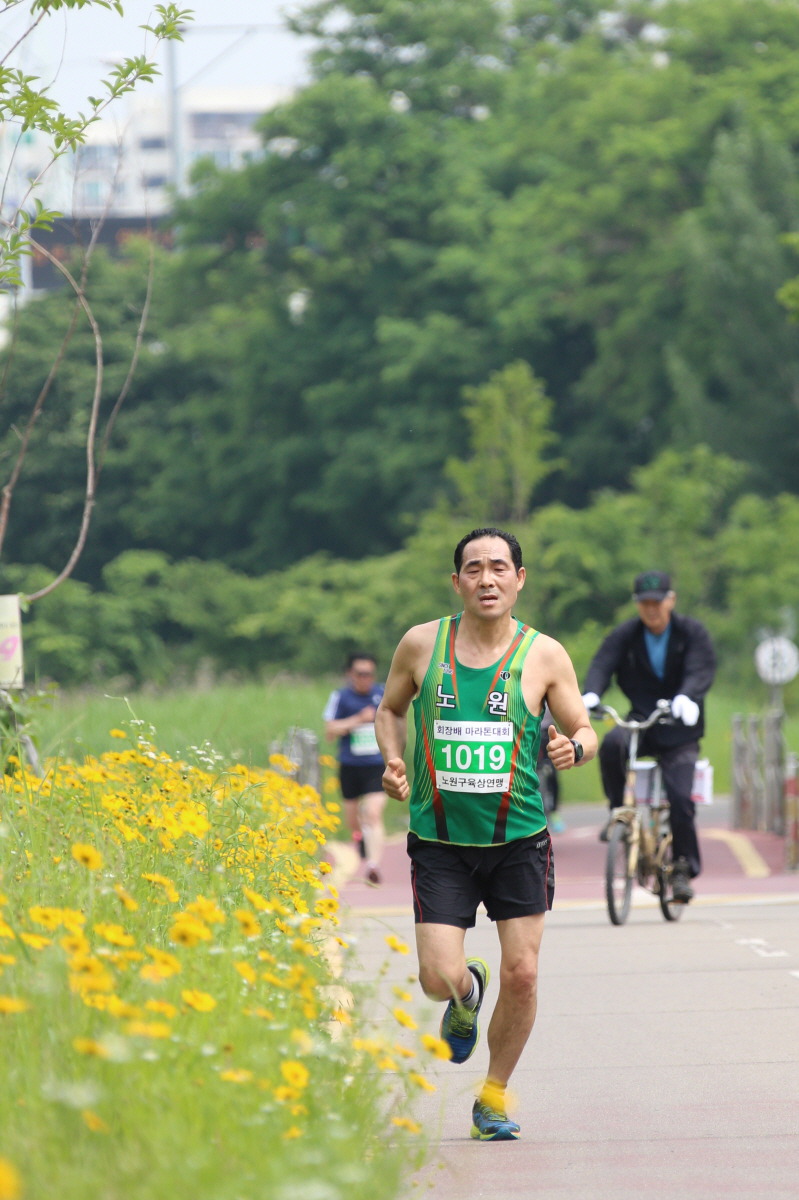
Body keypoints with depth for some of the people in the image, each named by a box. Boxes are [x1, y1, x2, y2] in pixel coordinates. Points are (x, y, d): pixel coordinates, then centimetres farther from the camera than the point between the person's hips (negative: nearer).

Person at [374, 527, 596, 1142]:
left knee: (522, 974, -4)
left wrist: (574, 747, -18)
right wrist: (393, 760, -3)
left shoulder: (544, 655, -4)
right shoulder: (421, 644, -1)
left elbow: (586, 732, 5)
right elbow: (390, 708, 16)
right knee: (439, 979, -11)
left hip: (519, 838, 0)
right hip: (440, 840, 0)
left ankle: (494, 1097, 18)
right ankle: (467, 996, 29)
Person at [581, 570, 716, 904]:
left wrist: (687, 697, -40)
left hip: (678, 732, -1)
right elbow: (602, 664, -12)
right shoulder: (624, 635, 2)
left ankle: (683, 869, 2)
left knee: (680, 798, -16)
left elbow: (701, 670, -17)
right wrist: (590, 695, -35)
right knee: (611, 744, -32)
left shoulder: (693, 633, -2)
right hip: (640, 723, 1)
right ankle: (619, 811, -11)